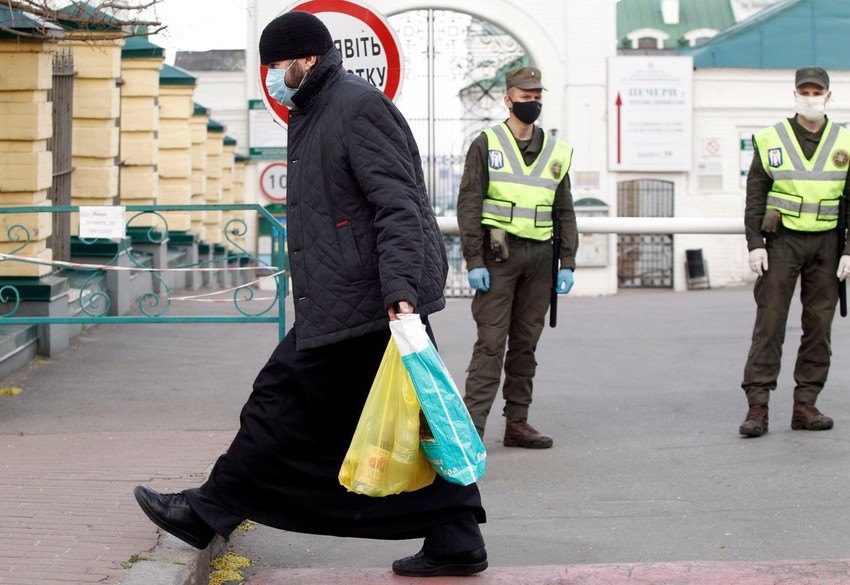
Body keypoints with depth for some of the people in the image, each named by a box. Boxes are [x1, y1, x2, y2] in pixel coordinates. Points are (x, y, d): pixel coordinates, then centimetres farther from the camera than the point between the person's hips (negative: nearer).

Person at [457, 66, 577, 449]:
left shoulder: (556, 152, 14)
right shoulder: (486, 145, 1)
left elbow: (565, 211, 17)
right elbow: (468, 205, -3)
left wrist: (567, 263, 9)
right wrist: (474, 261, -11)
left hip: (540, 257, 4)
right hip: (499, 254, -4)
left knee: (526, 343, 8)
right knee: (491, 342, -9)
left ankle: (517, 423, 14)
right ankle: (473, 424, -9)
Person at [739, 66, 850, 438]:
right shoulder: (771, 140, 0)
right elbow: (755, 196, 0)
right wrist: (755, 245, -7)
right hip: (781, 240, -2)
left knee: (818, 324, 4)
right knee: (769, 322, -5)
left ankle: (805, 406, 10)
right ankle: (757, 407, -5)